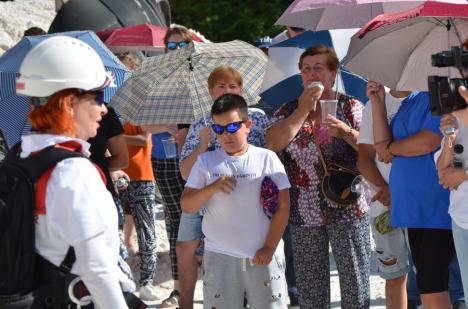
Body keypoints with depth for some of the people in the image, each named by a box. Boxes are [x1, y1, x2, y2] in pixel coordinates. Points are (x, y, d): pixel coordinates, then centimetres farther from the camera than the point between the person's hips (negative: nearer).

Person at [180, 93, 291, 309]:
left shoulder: (267, 159, -1)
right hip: (220, 258, 1)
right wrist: (211, 188, -16)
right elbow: (186, 206, 2)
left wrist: (269, 247, -6)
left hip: (263, 258, -1)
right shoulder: (206, 162, 4)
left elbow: (283, 206, -1)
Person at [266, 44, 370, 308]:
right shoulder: (289, 110, 9)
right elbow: (273, 143, -9)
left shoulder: (351, 107, 4)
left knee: (355, 286, 0)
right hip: (304, 214, 2)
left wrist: (347, 132, -19)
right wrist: (303, 110, -10)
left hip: (347, 210, -2)